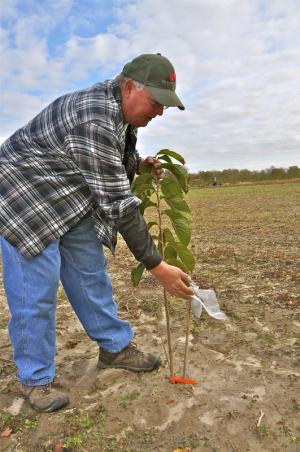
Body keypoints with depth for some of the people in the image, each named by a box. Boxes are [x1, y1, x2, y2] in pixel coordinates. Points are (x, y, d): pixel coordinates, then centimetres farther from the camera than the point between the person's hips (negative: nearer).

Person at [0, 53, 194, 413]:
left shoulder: (121, 110, -1)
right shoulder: (94, 119, -32)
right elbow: (117, 204, -34)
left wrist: (138, 165, -4)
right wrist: (157, 267, -30)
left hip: (73, 202, 9)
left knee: (90, 273, 10)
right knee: (36, 287, -6)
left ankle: (115, 347, 24)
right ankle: (34, 379, 13)